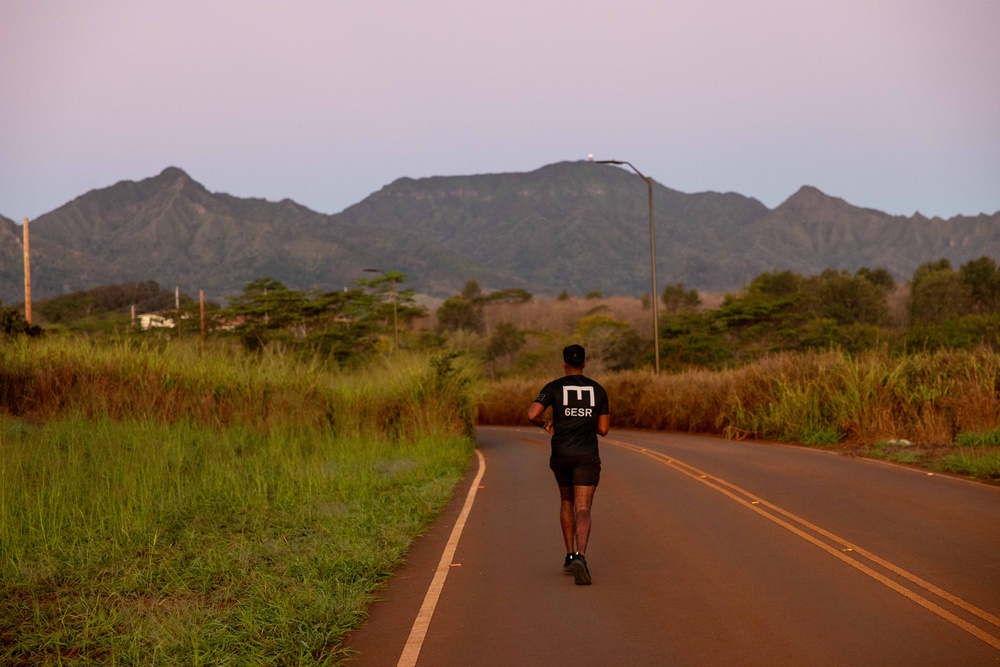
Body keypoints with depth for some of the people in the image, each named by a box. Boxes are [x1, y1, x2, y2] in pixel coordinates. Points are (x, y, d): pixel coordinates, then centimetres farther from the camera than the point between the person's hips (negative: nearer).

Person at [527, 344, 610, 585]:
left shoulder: (554, 387, -1)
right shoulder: (598, 390, 5)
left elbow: (532, 414, -14)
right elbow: (604, 429, 6)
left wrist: (544, 424, 8)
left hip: (561, 454, 1)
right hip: (587, 456, -1)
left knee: (566, 502, 25)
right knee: (583, 510, -8)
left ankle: (570, 556, 26)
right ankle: (580, 557, -33)